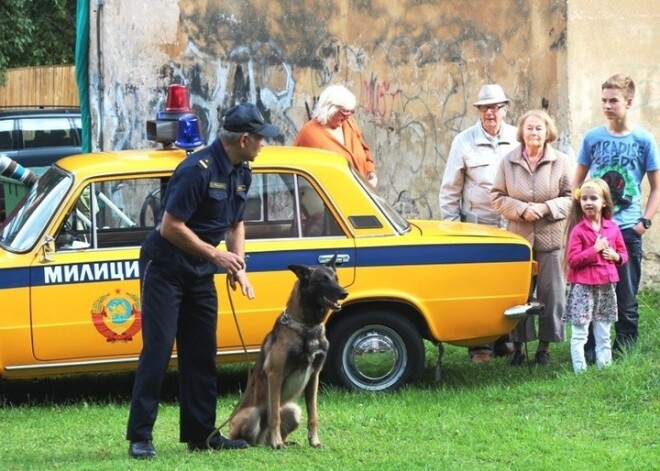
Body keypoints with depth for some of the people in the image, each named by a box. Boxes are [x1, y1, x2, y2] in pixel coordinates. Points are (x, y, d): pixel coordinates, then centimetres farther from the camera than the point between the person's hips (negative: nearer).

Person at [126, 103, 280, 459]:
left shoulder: (241, 173, 4)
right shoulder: (198, 170, -23)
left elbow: (235, 224, 18)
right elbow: (170, 227, -24)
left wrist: (238, 268, 3)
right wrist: (216, 255, -19)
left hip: (200, 270, 9)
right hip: (164, 265, -9)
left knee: (201, 353, 9)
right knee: (158, 348, -12)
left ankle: (201, 433, 14)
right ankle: (140, 436, -11)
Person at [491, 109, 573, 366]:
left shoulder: (562, 162, 1)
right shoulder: (508, 162, 5)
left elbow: (571, 198, 2)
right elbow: (497, 197, 5)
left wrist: (547, 208, -13)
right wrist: (521, 209, -11)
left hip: (552, 239, -1)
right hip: (518, 238, 1)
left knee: (550, 294, 2)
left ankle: (544, 347, 11)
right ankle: (518, 346, 11)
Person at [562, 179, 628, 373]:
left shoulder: (612, 228, 6)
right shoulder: (578, 230, -8)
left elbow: (623, 253, 15)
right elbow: (572, 260, -15)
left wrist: (615, 256, -7)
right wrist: (595, 250, -19)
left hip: (607, 286, 5)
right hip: (583, 287, -5)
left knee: (603, 333, 14)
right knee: (579, 333, -4)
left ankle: (604, 366, 21)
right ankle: (580, 370, -1)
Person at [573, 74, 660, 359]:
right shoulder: (592, 138, 4)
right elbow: (578, 180, 12)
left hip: (627, 228, -1)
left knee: (626, 293, 5)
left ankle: (625, 344, 16)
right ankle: (590, 347, 11)